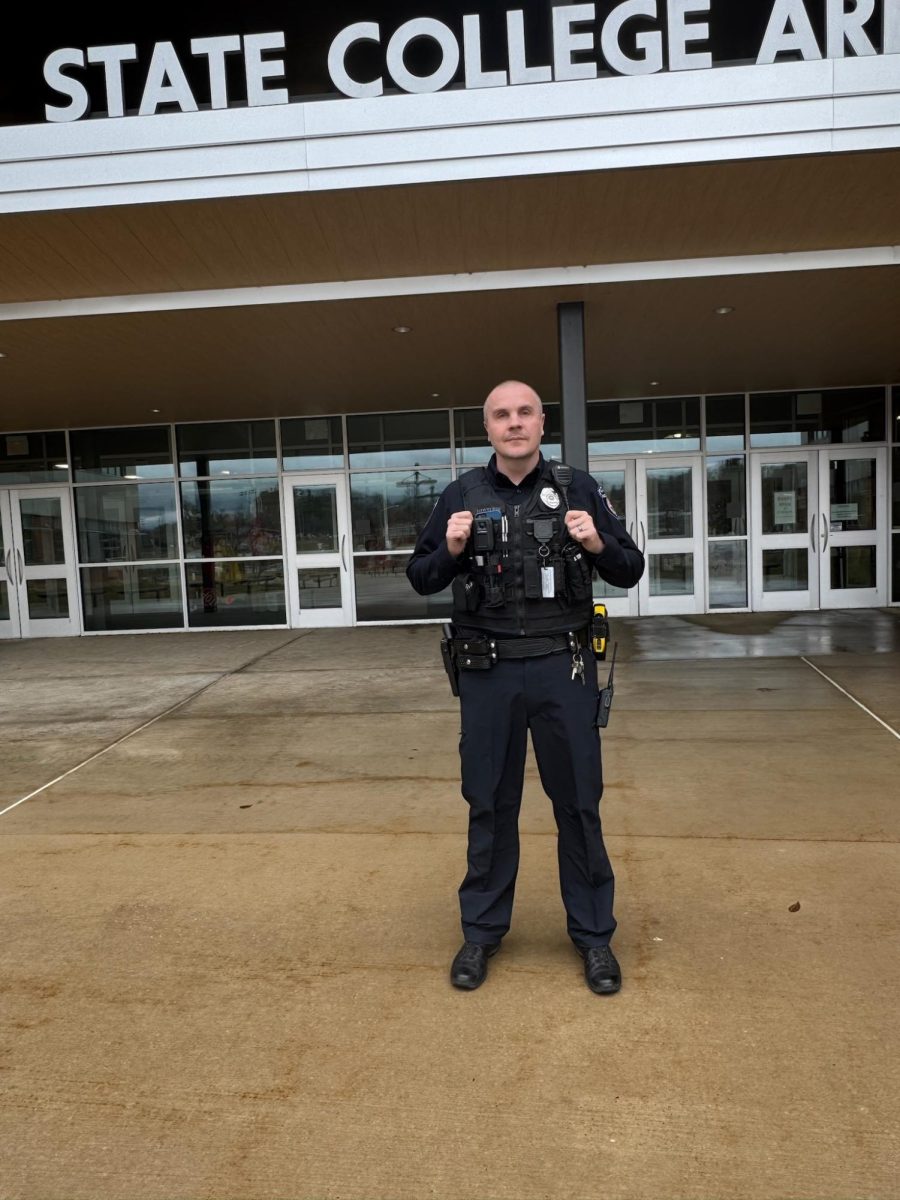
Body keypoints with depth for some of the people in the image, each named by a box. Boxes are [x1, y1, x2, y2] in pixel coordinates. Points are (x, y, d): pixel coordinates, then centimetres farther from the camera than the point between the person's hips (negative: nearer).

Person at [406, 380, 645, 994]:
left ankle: (593, 933, 27)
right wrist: (451, 550, -12)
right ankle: (482, 931, 30)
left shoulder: (577, 488, 2)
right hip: (488, 672, 1)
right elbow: (421, 579, 8)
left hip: (563, 667, 0)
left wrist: (596, 544, -15)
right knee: (490, 805, 12)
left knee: (579, 803, 9)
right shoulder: (462, 495, 3)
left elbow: (630, 572, 5)